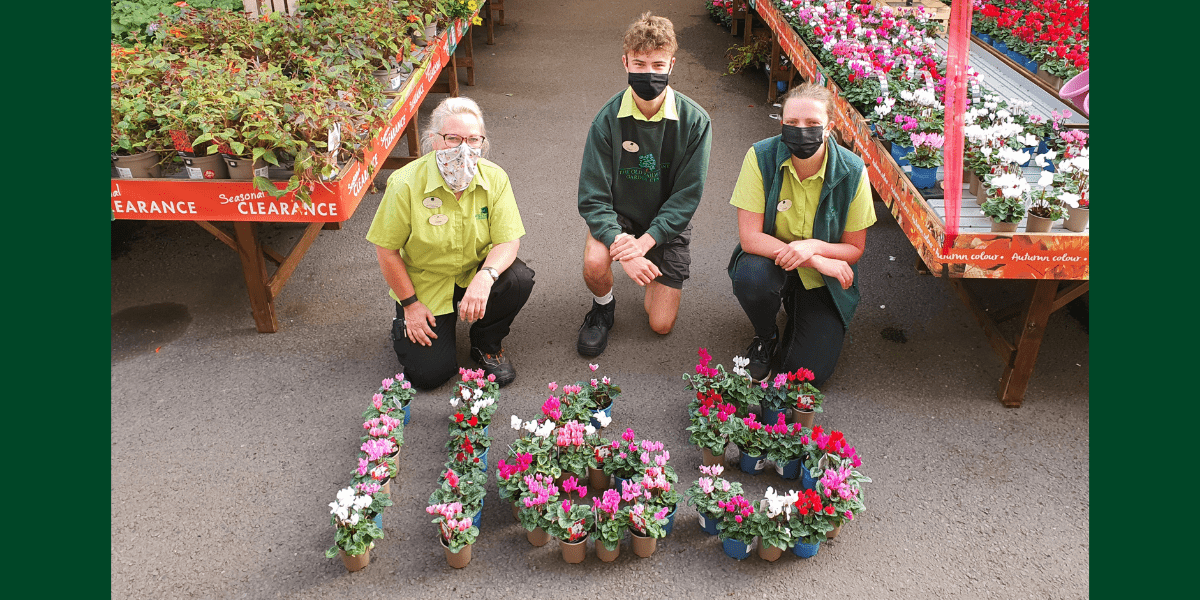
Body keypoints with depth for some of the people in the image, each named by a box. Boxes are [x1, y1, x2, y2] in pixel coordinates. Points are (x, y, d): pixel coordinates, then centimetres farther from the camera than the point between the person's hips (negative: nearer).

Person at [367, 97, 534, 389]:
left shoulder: (494, 178, -14)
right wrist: (410, 304, -9)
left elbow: (508, 241, -16)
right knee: (429, 374, -11)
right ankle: (406, 326, 25)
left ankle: (486, 345, 2)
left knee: (519, 279, -29)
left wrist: (485, 277, -36)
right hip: (425, 285, -2)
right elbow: (386, 249, -13)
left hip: (475, 275, 3)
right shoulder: (406, 184, -22)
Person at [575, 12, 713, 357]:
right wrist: (620, 247, -33)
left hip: (667, 224, 1)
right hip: (618, 217, 0)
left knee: (661, 325, -2)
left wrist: (645, 241, -27)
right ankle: (603, 306, 3)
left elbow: (688, 194, -16)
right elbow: (592, 197, -18)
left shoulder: (694, 121, -17)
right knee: (594, 264, -34)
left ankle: (656, 283, 34)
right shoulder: (608, 119, -17)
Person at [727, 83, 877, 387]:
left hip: (823, 280, 0)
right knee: (750, 278, -37)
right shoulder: (761, 157, -20)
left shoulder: (852, 171, -17)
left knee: (808, 373, -12)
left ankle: (797, 308, 22)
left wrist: (813, 246, -30)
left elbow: (854, 248, -7)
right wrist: (818, 261, -27)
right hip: (771, 259, 0)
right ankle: (765, 336, -1)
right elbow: (750, 237, -22)